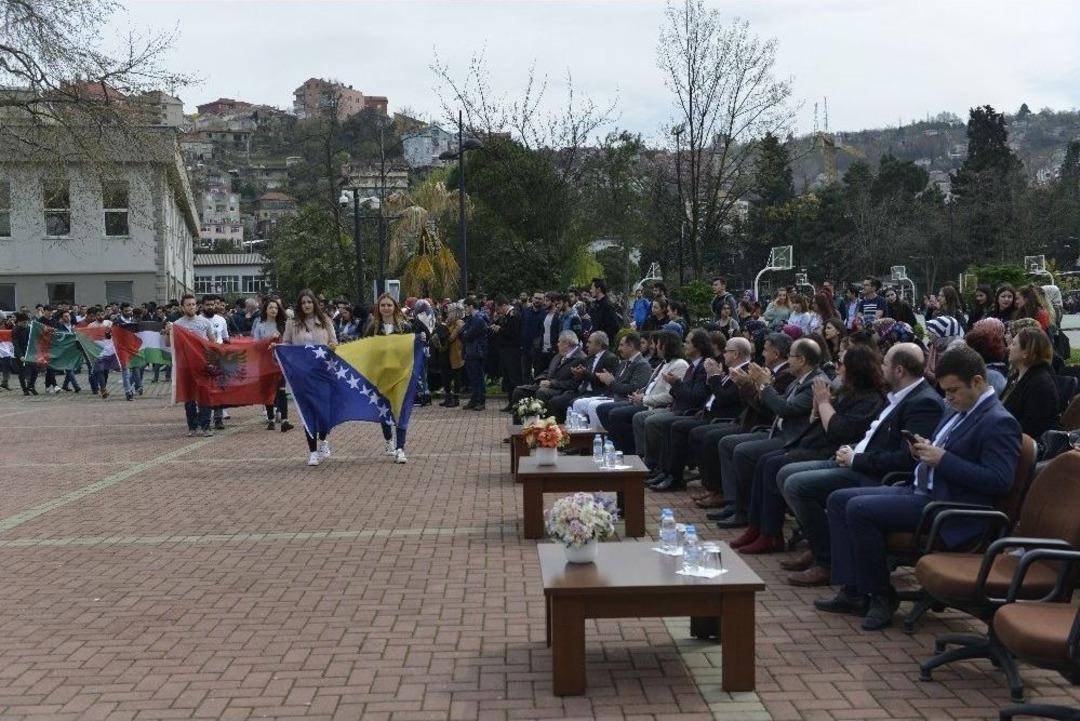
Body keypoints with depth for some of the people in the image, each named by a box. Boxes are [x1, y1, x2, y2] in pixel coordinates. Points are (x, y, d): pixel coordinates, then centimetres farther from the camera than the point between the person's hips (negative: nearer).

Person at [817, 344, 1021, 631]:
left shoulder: (999, 422, -13)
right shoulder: (958, 411, 16)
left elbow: (999, 481, -22)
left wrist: (942, 459, -23)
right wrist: (924, 451, 3)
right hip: (921, 491, 10)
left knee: (859, 508, -24)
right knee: (838, 499, 4)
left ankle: (882, 596, -7)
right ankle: (853, 591, 0)